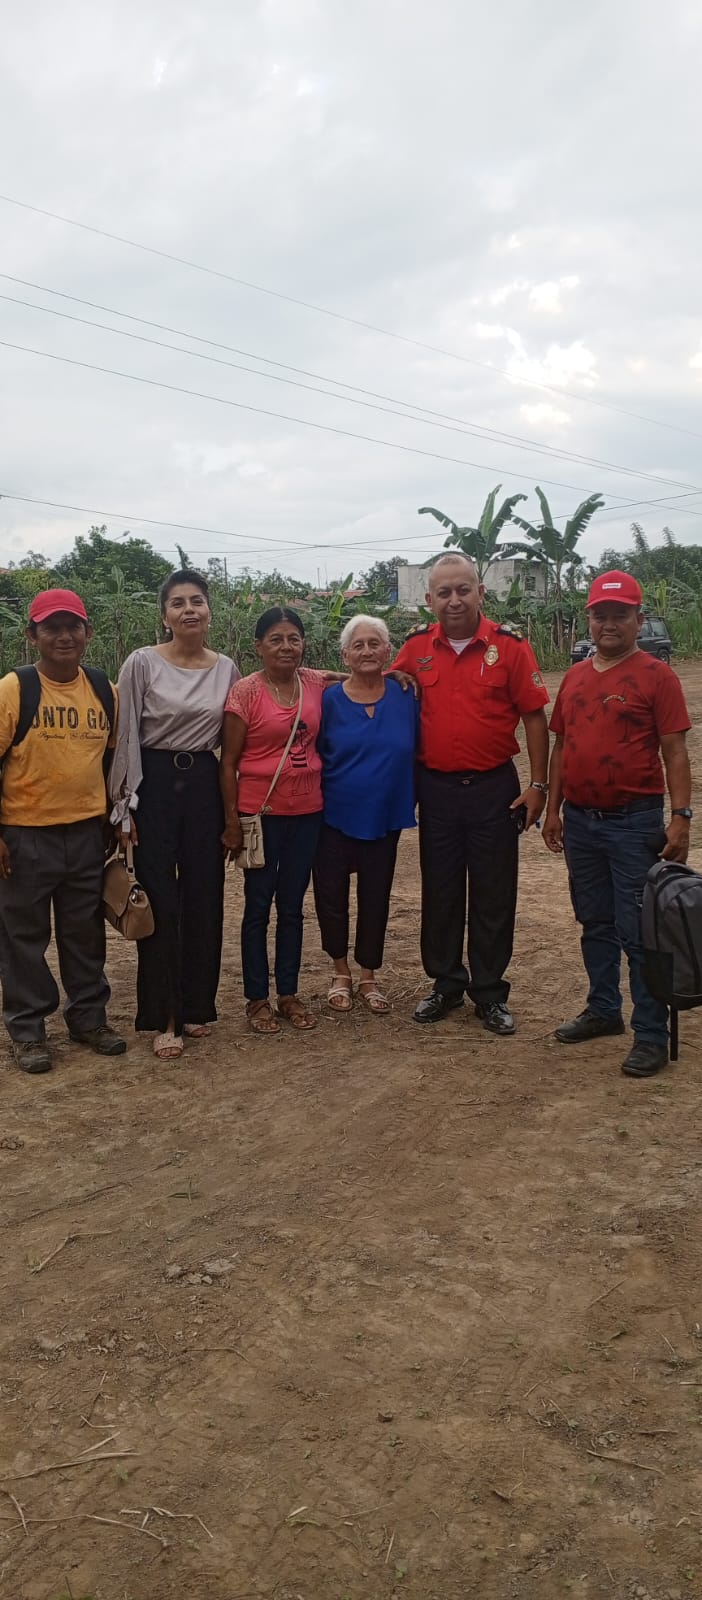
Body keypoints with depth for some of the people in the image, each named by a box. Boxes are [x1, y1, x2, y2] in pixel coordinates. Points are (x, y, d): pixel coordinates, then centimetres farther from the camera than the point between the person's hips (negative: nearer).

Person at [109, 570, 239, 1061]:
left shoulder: (226, 668, 5)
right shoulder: (143, 663, -6)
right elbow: (126, 736, -5)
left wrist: (234, 807, 9)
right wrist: (124, 803, -7)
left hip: (205, 783, 4)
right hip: (155, 782, -3)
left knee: (204, 896, 7)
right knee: (160, 898, -2)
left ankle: (196, 1005, 22)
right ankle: (164, 1018, 8)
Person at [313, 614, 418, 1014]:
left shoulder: (405, 697, -2)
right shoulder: (330, 701, -5)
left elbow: (417, 753, 5)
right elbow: (315, 758, 0)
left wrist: (411, 799, 1)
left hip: (385, 818, 1)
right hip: (336, 817, -1)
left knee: (376, 899, 10)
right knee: (331, 895, 5)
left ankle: (368, 977, 28)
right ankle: (341, 973, 27)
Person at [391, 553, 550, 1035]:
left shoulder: (509, 645, -6)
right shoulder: (417, 647, 1)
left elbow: (534, 716, -4)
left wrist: (539, 784, -6)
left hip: (494, 787, -2)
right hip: (436, 788, 2)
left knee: (494, 895, 6)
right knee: (439, 891, 11)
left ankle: (490, 993, 18)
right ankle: (445, 984, 26)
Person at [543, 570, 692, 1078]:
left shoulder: (656, 675, -6)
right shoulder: (575, 677, 10)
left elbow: (675, 752, -9)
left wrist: (681, 817, -14)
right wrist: (553, 809, 13)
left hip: (635, 822, -6)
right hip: (581, 821, 6)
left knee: (639, 932, -1)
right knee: (595, 925, 17)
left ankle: (652, 1035, 8)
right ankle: (604, 1010, 31)